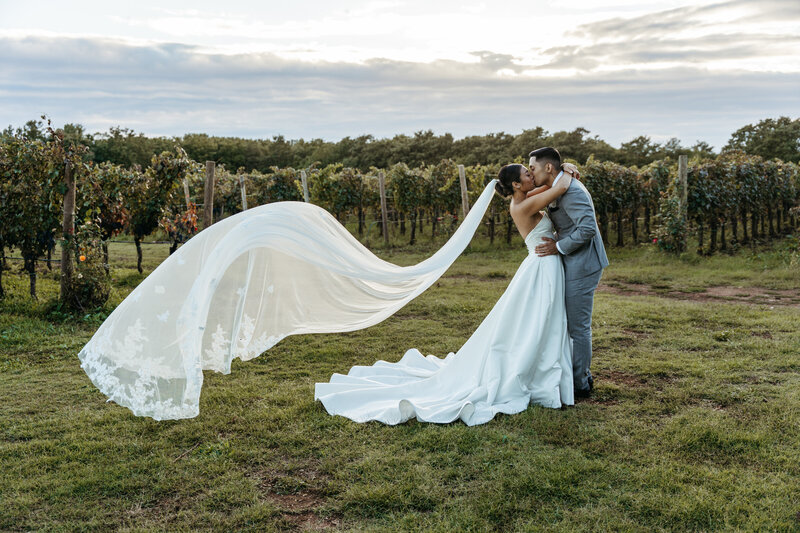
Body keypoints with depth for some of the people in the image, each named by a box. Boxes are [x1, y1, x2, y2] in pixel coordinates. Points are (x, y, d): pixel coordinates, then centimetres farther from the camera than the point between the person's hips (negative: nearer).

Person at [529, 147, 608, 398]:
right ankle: (582, 375, 31)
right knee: (573, 323, 19)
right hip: (573, 264, 11)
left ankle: (580, 384, 11)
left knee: (578, 326, -1)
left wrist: (558, 247, -20)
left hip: (582, 266, -11)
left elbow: (588, 228, -28)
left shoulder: (571, 192, -20)